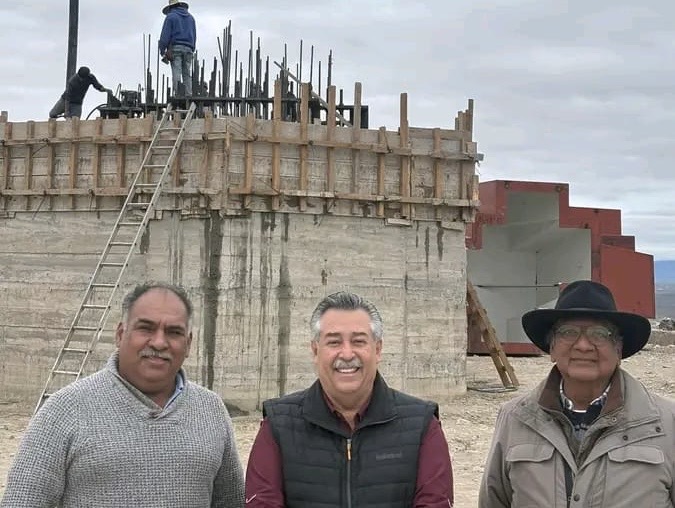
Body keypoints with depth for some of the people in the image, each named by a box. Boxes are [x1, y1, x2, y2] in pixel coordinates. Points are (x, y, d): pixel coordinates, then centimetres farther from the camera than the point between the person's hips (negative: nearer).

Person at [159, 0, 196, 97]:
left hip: (175, 48, -4)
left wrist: (162, 51, -1)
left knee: (176, 74, -10)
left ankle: (177, 95, -19)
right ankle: (189, 95, -10)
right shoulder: (190, 17, 20)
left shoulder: (170, 17, 4)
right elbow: (194, 36, 19)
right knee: (187, 74, 1)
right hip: (188, 49, 4)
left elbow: (165, 35, -5)